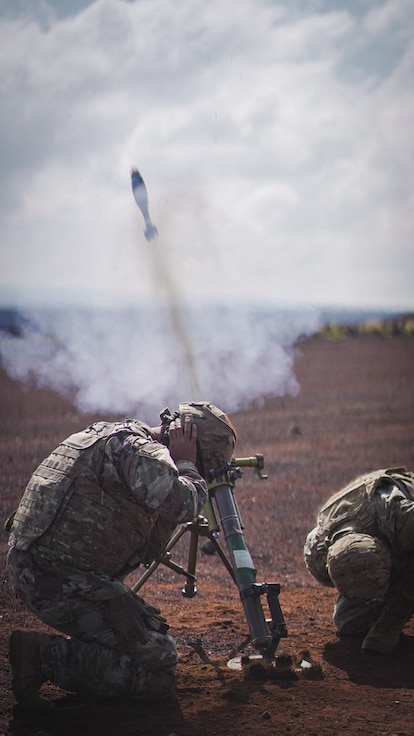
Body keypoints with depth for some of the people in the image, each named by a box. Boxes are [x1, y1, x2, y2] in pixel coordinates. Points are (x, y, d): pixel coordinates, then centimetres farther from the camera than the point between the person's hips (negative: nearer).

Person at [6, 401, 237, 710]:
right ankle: (43, 655, -13)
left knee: (154, 630, 22)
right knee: (159, 667, -11)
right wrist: (185, 465, -7)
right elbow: (183, 506, -28)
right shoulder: (139, 448, -10)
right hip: (63, 580, -10)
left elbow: (144, 551, 22)